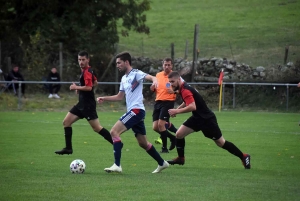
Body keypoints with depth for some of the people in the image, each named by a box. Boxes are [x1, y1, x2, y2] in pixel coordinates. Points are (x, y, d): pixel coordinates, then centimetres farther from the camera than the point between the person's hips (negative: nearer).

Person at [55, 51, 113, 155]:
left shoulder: (87, 72, -17)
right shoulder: (87, 70, 13)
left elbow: (89, 87, -29)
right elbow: (95, 82, 28)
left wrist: (76, 87, -17)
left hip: (88, 104, -10)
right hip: (82, 103, 10)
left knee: (97, 128, -11)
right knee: (66, 122, 8)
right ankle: (68, 148, 10)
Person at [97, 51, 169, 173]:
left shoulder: (135, 74, -7)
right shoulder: (124, 78, 19)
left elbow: (151, 77, -24)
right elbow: (120, 97, 28)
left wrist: (154, 80, -47)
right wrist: (104, 98, 17)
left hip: (137, 110, -10)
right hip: (133, 112, 10)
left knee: (114, 132, -18)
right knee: (143, 143, 16)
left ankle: (117, 165, -24)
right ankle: (162, 163, 29)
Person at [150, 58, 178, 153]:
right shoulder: (158, 75, 11)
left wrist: (174, 91, -24)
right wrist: (153, 88, 1)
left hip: (168, 102, -6)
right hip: (158, 102, 6)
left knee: (161, 124, -17)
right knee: (155, 127, 1)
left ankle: (164, 147, -4)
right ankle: (173, 137, 23)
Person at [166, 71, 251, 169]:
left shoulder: (185, 90, -24)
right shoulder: (183, 88, 6)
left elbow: (192, 107, -37)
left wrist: (177, 111, -30)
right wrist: (177, 109, 12)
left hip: (207, 119, -9)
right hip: (197, 118, 9)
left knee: (221, 143, 0)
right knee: (179, 134, -1)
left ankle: (243, 156, 13)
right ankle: (180, 158, 14)